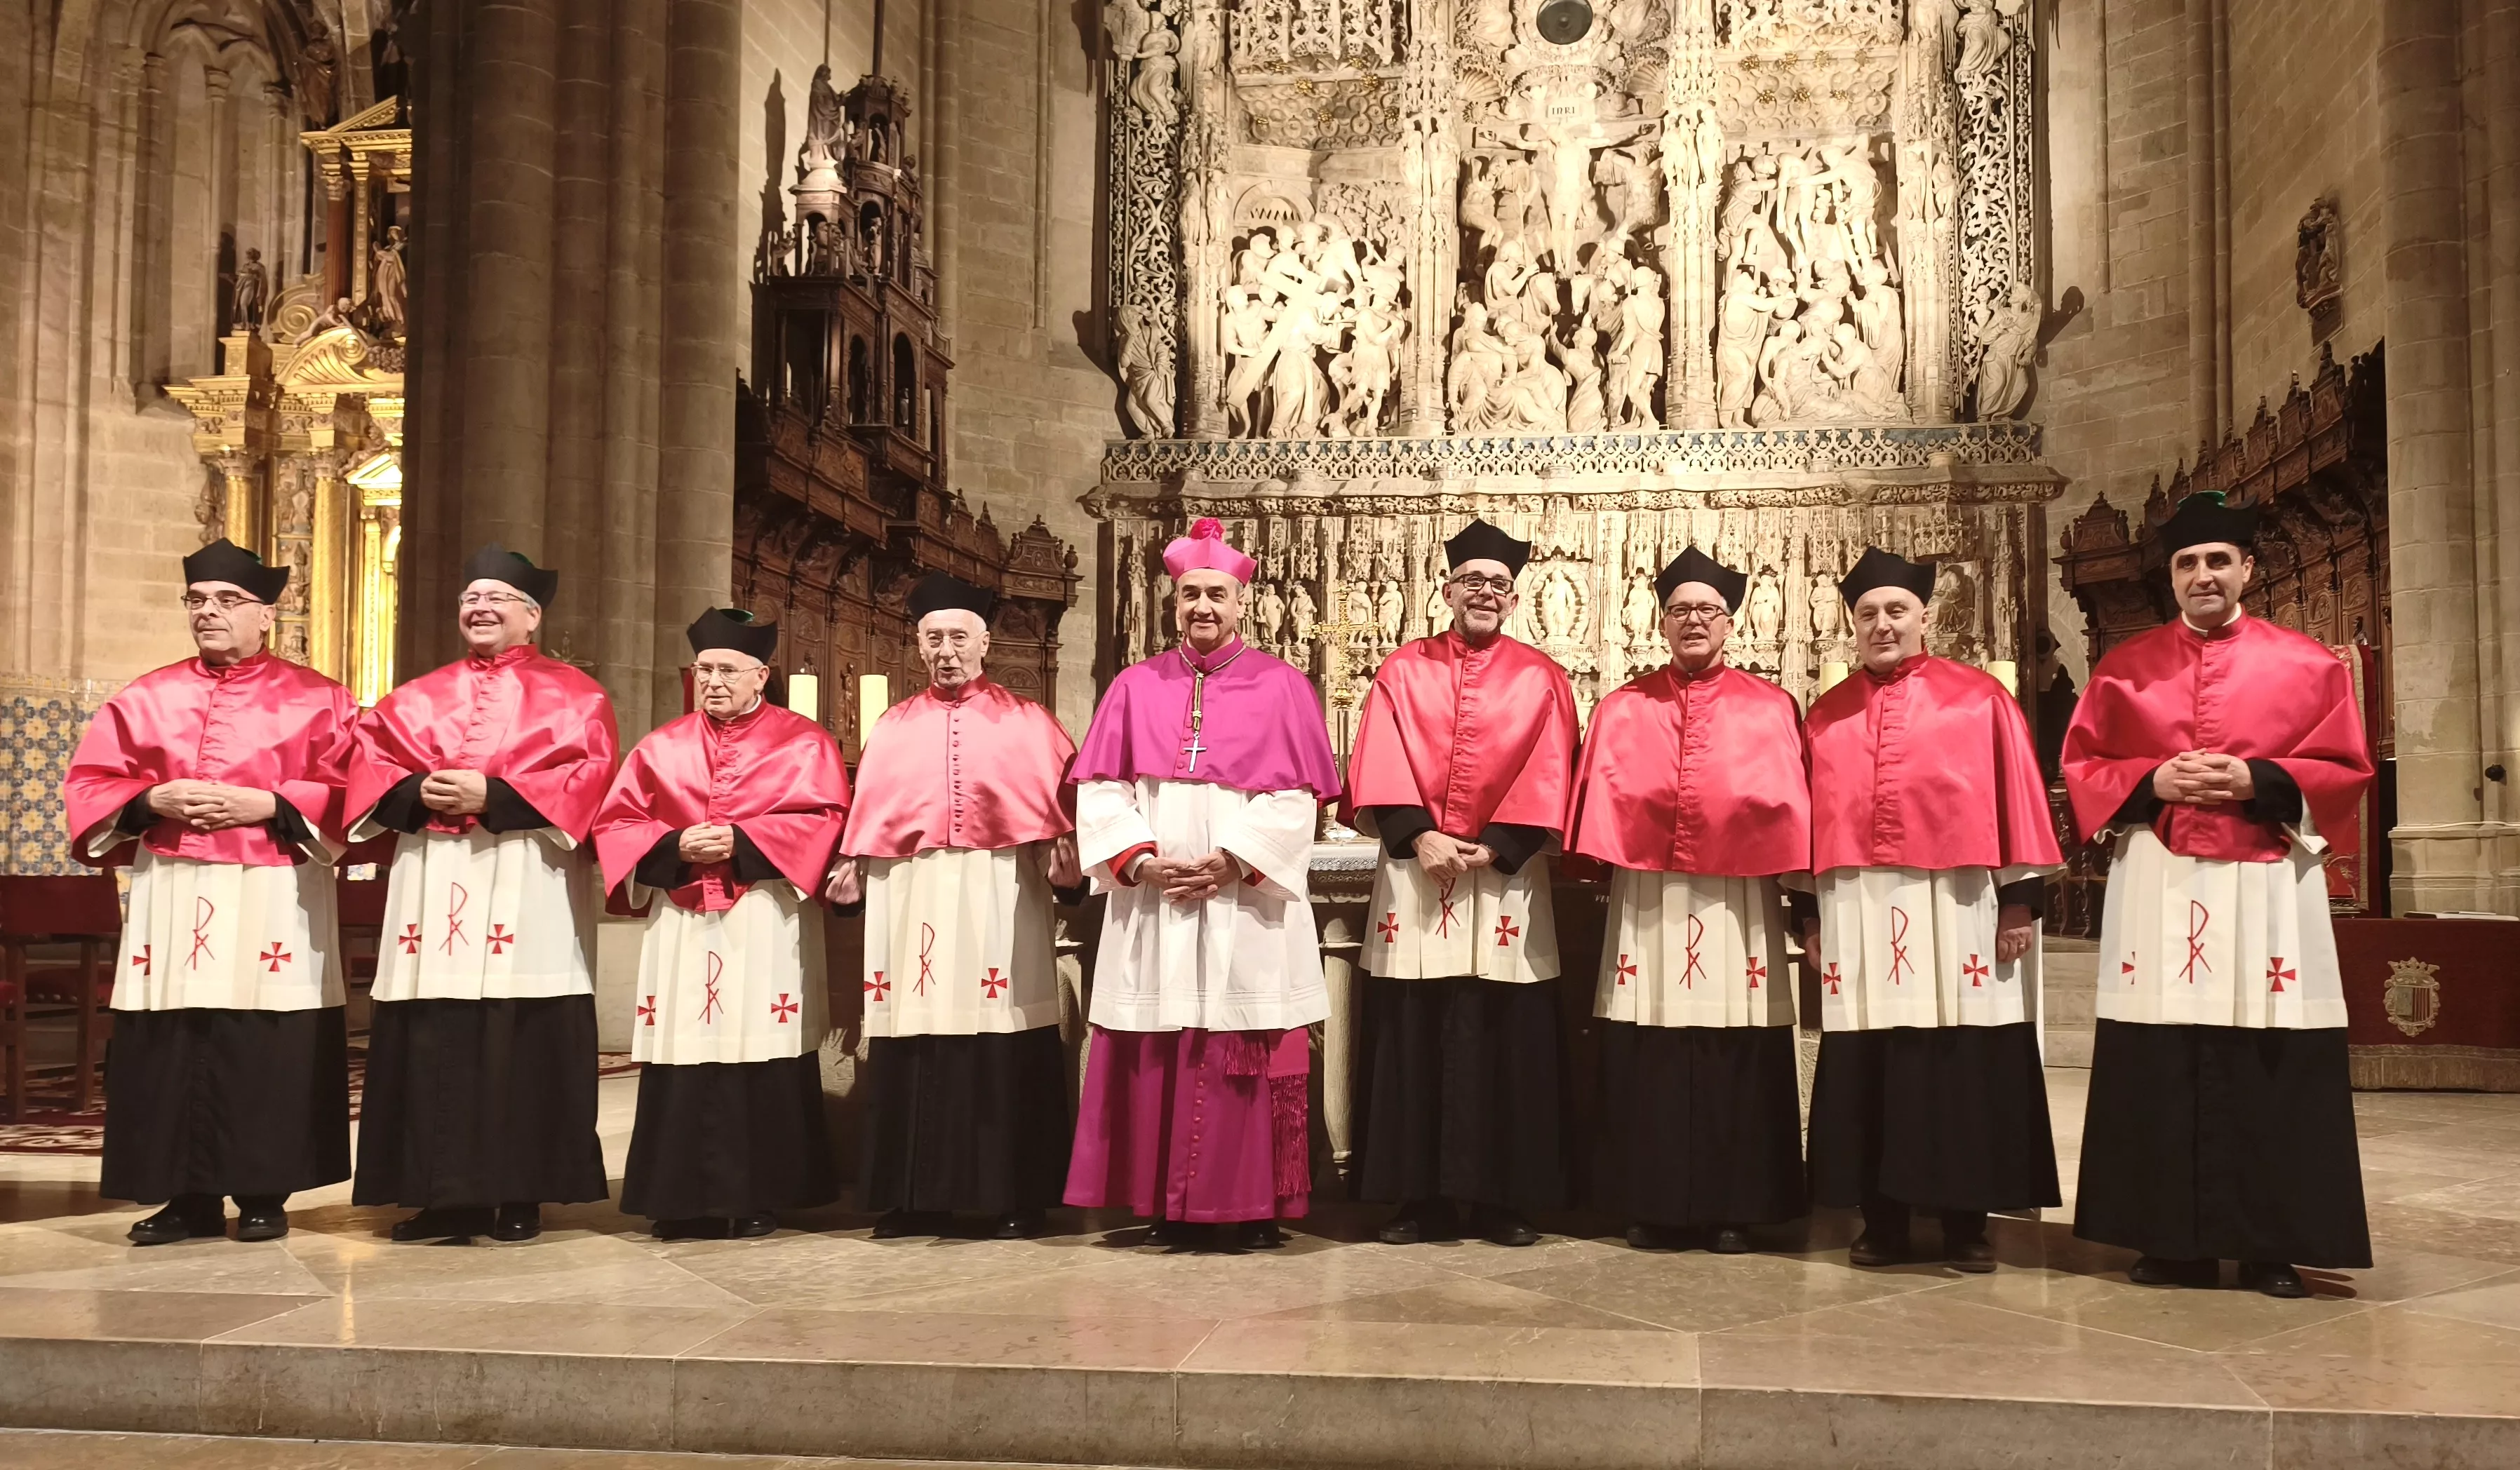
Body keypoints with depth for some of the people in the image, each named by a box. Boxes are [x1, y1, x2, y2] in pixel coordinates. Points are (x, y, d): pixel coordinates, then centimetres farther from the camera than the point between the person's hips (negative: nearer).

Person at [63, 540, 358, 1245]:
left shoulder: (316, 701, 4)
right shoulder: (145, 699, 13)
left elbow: (347, 790, -3)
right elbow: (91, 782, 10)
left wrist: (266, 804, -14)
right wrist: (153, 801, -8)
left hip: (272, 899, -3)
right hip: (170, 895, 3)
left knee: (267, 1049, -3)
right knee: (169, 1047, 2)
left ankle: (264, 1195, 8)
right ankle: (188, 1197, 12)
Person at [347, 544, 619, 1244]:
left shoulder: (573, 696, 6)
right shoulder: (417, 698, 20)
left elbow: (588, 776, -7)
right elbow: (370, 764, 11)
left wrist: (492, 796, -15)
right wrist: (418, 793, -10)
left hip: (528, 890, -4)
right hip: (432, 887, 4)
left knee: (523, 1043, -4)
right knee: (433, 1042, 2)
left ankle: (520, 1197, 3)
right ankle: (448, 1194, 10)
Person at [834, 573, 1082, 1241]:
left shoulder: (1029, 722, 8)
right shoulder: (892, 728, 15)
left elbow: (1062, 804, 2)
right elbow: (869, 818, 15)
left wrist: (1061, 849, -15)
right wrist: (853, 868, 1)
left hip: (1000, 897, -2)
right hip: (913, 900, 3)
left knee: (1007, 1045, -2)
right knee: (914, 1046, 2)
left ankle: (1014, 1196, 6)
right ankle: (917, 1195, 12)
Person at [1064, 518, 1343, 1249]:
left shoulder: (1282, 687, 4)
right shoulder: (1135, 687, 11)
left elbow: (1295, 801, -3)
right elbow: (1100, 790, 5)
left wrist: (1234, 862, -14)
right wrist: (1138, 860, -10)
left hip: (1250, 905, -2)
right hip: (1152, 903, 2)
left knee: (1249, 1058, -1)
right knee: (1156, 1057, 3)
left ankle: (1256, 1206, 9)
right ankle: (1169, 1206, 12)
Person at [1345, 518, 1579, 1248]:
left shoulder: (1541, 679, 8)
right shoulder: (1402, 670, 9)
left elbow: (1546, 780, 0)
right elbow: (1379, 769, 0)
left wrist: (1494, 848, -12)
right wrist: (1417, 835, -14)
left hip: (1506, 877, 0)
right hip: (1413, 870, 1)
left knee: (1506, 1040, 1)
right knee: (1411, 1037, 2)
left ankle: (1502, 1198, 11)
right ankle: (1420, 1197, 10)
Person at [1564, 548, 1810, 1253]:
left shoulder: (1770, 708, 7)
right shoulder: (1623, 709, 10)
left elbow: (1788, 804, 4)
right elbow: (1602, 800, 5)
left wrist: (1799, 896, -1)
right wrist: (1596, 872, -5)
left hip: (1739, 902, 0)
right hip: (1646, 901, 1)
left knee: (1738, 1058, 2)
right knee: (1648, 1058, 2)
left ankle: (1732, 1208, 14)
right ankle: (1654, 1206, 13)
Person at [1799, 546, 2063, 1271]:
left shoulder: (1981, 699, 4)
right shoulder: (1826, 715, 11)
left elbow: (2014, 797, 1)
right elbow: (1812, 815, 11)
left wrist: (2019, 898, -4)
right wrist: (1809, 910, 7)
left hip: (1957, 907, -2)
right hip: (1857, 910, 2)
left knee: (1965, 1067, 1)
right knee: (1866, 1068, 4)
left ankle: (1966, 1222, 12)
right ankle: (1882, 1220, 13)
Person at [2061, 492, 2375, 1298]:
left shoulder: (2308, 665, 6)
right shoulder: (2125, 666, 9)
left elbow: (2347, 771, 3)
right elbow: (2081, 766, 8)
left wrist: (2260, 780, -13)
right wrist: (2153, 783, -10)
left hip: (2269, 888, -1)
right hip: (2156, 889, 1)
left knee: (2273, 1070, 0)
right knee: (2159, 1071, 1)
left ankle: (2273, 1244, 11)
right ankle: (2173, 1238, 11)